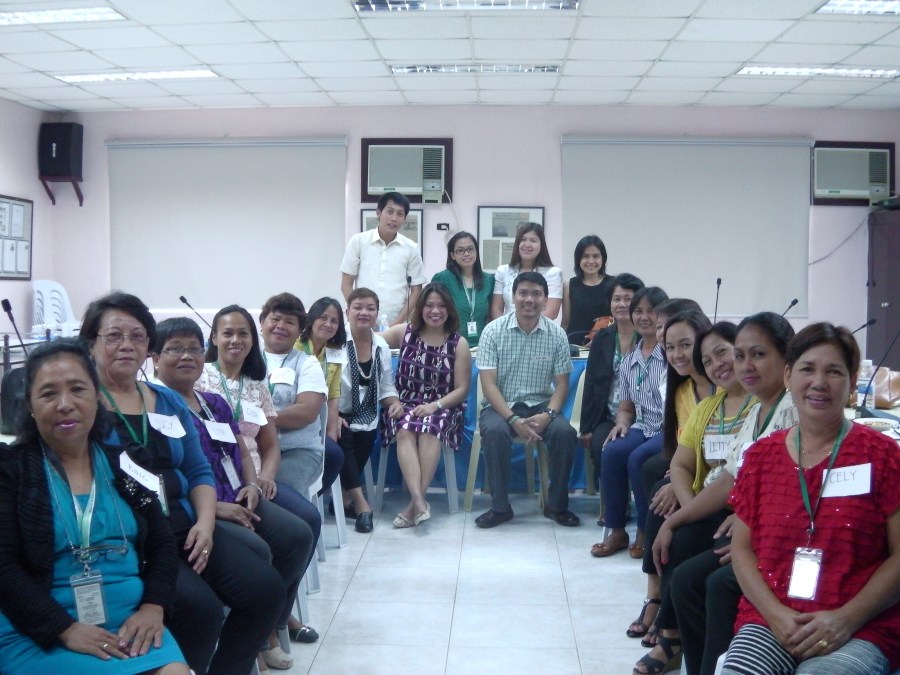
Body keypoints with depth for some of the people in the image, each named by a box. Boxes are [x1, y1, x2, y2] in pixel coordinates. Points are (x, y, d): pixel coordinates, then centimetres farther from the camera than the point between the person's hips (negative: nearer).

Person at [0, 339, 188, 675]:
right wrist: (66, 629, -18)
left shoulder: (122, 464, 12)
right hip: (39, 635, -3)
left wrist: (153, 607, -8)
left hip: (130, 622, 4)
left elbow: (162, 544, 11)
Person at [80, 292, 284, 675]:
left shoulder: (168, 401, 17)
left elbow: (199, 471, 17)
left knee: (266, 588, -11)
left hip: (183, 525, 6)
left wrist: (205, 522, -2)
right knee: (200, 607, -28)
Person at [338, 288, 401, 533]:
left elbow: (386, 387, 16)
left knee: (367, 436, -24)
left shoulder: (381, 346, 11)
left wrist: (394, 402, -6)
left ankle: (345, 495, -2)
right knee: (344, 437, -31)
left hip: (364, 416, 5)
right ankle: (360, 503, -22)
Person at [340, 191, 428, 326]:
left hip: (397, 326, 1)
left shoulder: (411, 248, 5)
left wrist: (398, 322, -5)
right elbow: (346, 285, 5)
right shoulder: (358, 241, 4)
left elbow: (416, 291, 7)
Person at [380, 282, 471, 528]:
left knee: (429, 429, -34)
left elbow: (462, 389, 0)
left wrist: (435, 405, -16)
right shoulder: (404, 333, 7)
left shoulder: (458, 344, 3)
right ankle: (419, 500, -44)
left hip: (442, 407, -1)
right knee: (406, 430, -32)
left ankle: (414, 504, -35)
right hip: (405, 405, 1)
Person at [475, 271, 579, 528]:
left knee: (565, 432, -27)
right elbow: (488, 384, -9)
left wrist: (547, 415, -18)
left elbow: (561, 384, 1)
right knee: (494, 431, -33)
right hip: (501, 405, -1)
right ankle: (500, 506, -17)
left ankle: (557, 505, -7)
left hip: (541, 405, 2)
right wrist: (513, 420, -22)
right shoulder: (493, 331, -5)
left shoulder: (557, 334, 0)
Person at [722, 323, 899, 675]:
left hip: (860, 630, -2)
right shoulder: (760, 455, 9)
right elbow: (741, 547, 9)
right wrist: (775, 614, -7)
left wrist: (847, 619, -13)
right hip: (770, 621, 2)